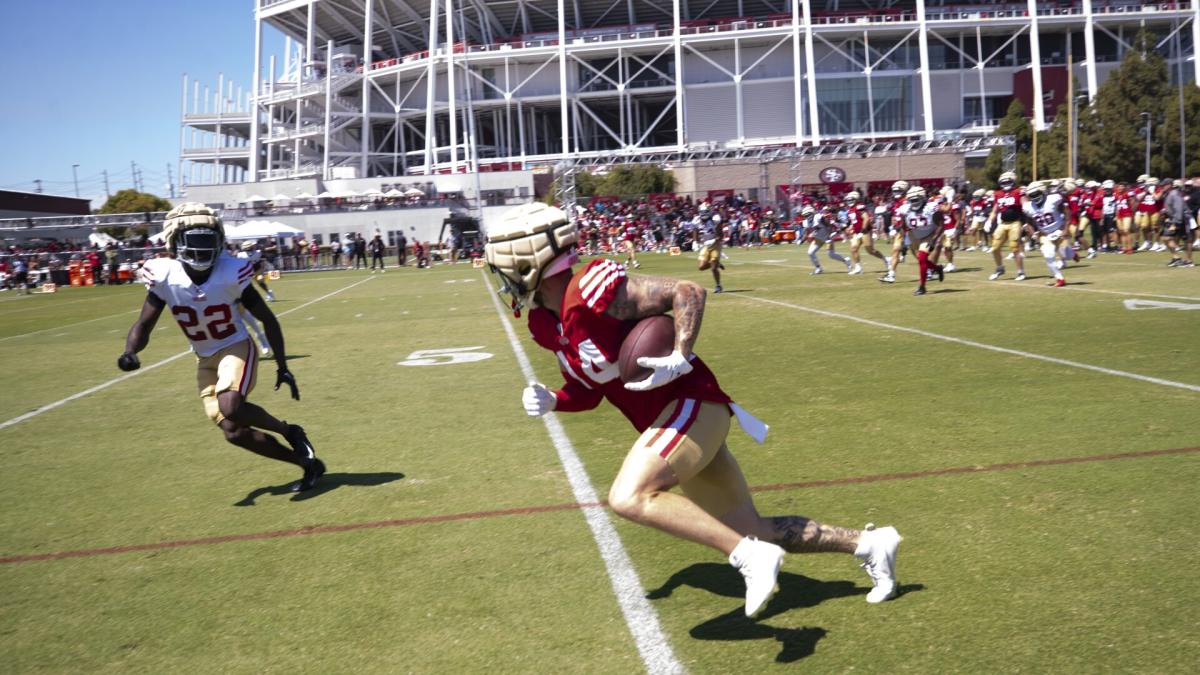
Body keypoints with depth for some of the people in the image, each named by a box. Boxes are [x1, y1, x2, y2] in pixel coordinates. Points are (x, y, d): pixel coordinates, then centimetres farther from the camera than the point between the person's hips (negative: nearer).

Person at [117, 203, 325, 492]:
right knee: (235, 432, -2)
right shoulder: (164, 277, -14)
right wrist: (129, 352, -27)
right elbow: (144, 325, -5)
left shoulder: (231, 273, -20)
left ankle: (290, 432, -4)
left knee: (230, 407, -32)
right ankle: (306, 461, 12)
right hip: (205, 359, 4)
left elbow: (267, 319, -8)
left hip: (237, 348, -4)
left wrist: (282, 366, -7)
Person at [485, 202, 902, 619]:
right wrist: (551, 401, -2)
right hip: (672, 419, 9)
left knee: (628, 497, -27)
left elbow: (688, 291, -18)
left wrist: (681, 357, -29)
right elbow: (589, 390, 17)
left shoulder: (592, 290, -20)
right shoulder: (546, 325, 7)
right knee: (754, 532, 12)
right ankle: (868, 544, 26)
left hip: (691, 405, -9)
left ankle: (750, 557, -20)